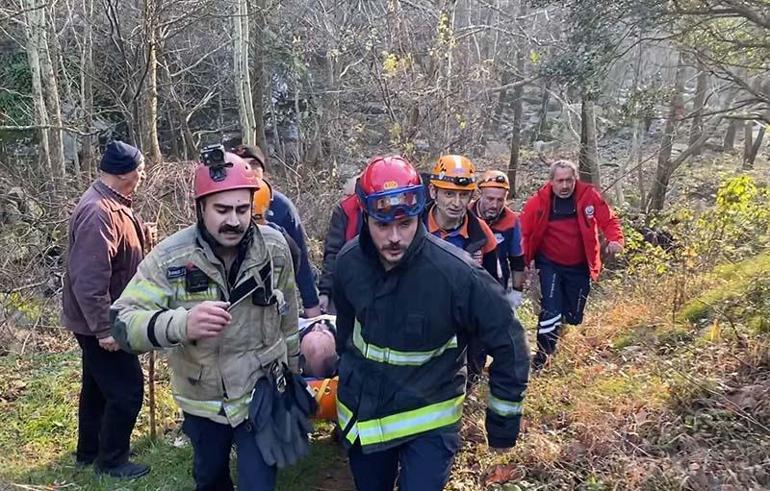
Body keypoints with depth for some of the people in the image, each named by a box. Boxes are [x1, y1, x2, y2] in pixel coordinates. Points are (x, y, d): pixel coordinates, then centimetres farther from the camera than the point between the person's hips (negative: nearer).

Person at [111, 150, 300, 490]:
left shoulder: (274, 247, -13)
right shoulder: (170, 257, -21)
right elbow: (123, 323, -25)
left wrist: (292, 368, 13)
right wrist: (182, 324, -45)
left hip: (261, 392, -1)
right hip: (201, 399, 1)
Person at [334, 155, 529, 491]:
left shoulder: (455, 271, -25)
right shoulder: (349, 261, -11)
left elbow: (508, 342, -15)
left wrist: (503, 421, -7)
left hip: (428, 420, -4)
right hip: (362, 414, 4)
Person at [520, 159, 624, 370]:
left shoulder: (589, 196, -11)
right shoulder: (539, 201, -13)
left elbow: (609, 220, -5)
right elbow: (524, 230, -7)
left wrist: (615, 240, -25)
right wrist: (526, 259, -15)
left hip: (579, 267, 2)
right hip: (550, 264, -2)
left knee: (574, 316, 13)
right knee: (551, 310, -15)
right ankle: (543, 355, 0)